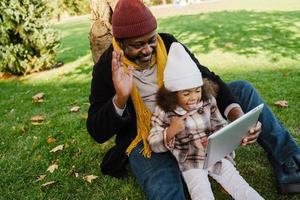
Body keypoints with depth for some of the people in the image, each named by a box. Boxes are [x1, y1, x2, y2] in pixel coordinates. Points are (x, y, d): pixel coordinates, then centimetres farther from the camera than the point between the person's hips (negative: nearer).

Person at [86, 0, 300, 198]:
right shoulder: (107, 68, -14)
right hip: (146, 140, -4)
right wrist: (119, 99, -35)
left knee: (242, 89, -4)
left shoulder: (168, 44, -6)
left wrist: (237, 115, -26)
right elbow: (97, 132, -15)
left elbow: (206, 78, -8)